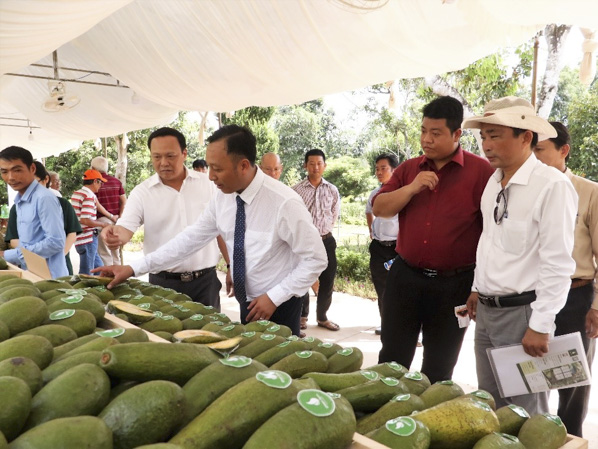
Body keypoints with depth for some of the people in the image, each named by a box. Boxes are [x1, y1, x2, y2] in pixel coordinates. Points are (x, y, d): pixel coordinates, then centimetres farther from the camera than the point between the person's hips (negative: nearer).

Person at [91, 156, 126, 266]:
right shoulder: (116, 181, 7)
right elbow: (124, 201, 4)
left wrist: (111, 216, -6)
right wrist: (119, 216, 3)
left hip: (102, 219, -5)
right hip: (116, 219, 5)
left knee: (104, 253, 0)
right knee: (116, 251, 13)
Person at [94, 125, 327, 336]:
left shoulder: (284, 203, -25)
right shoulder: (222, 198, -6)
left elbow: (316, 259, -19)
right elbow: (190, 238, -1)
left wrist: (273, 297, -20)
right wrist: (134, 268, -5)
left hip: (279, 305, -5)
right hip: (247, 302, 6)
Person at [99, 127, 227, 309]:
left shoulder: (206, 183, 2)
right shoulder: (142, 192, -2)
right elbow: (125, 228, -10)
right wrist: (116, 235, -34)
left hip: (206, 279, 1)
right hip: (164, 282, -1)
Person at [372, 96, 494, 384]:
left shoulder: (481, 171, -6)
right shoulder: (408, 169, 7)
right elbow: (379, 209, 2)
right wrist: (412, 187, -13)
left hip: (454, 284, -3)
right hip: (405, 276, 3)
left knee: (439, 369, 14)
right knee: (392, 359, 11)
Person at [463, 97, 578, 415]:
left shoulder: (552, 185, -17)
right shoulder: (493, 181, 7)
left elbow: (558, 263, -19)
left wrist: (540, 326, -18)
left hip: (522, 312, -7)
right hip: (486, 309, 7)